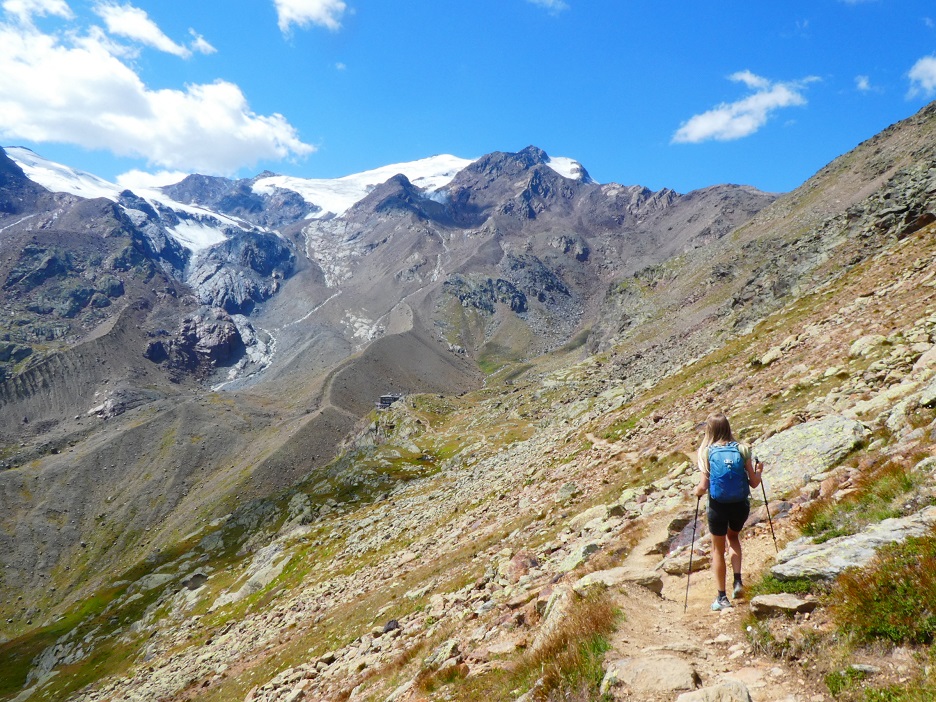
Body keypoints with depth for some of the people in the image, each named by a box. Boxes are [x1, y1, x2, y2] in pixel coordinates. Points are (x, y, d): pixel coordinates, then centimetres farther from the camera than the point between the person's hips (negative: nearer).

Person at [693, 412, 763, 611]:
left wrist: (697, 491, 11)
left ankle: (722, 598, 20)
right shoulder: (742, 449, -6)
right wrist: (759, 471, 18)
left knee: (718, 550, 15)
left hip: (718, 507, -2)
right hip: (740, 505, 2)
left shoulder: (707, 452, -10)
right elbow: (753, 483, -3)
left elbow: (703, 487, -12)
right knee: (733, 537, 31)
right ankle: (738, 581, 17)